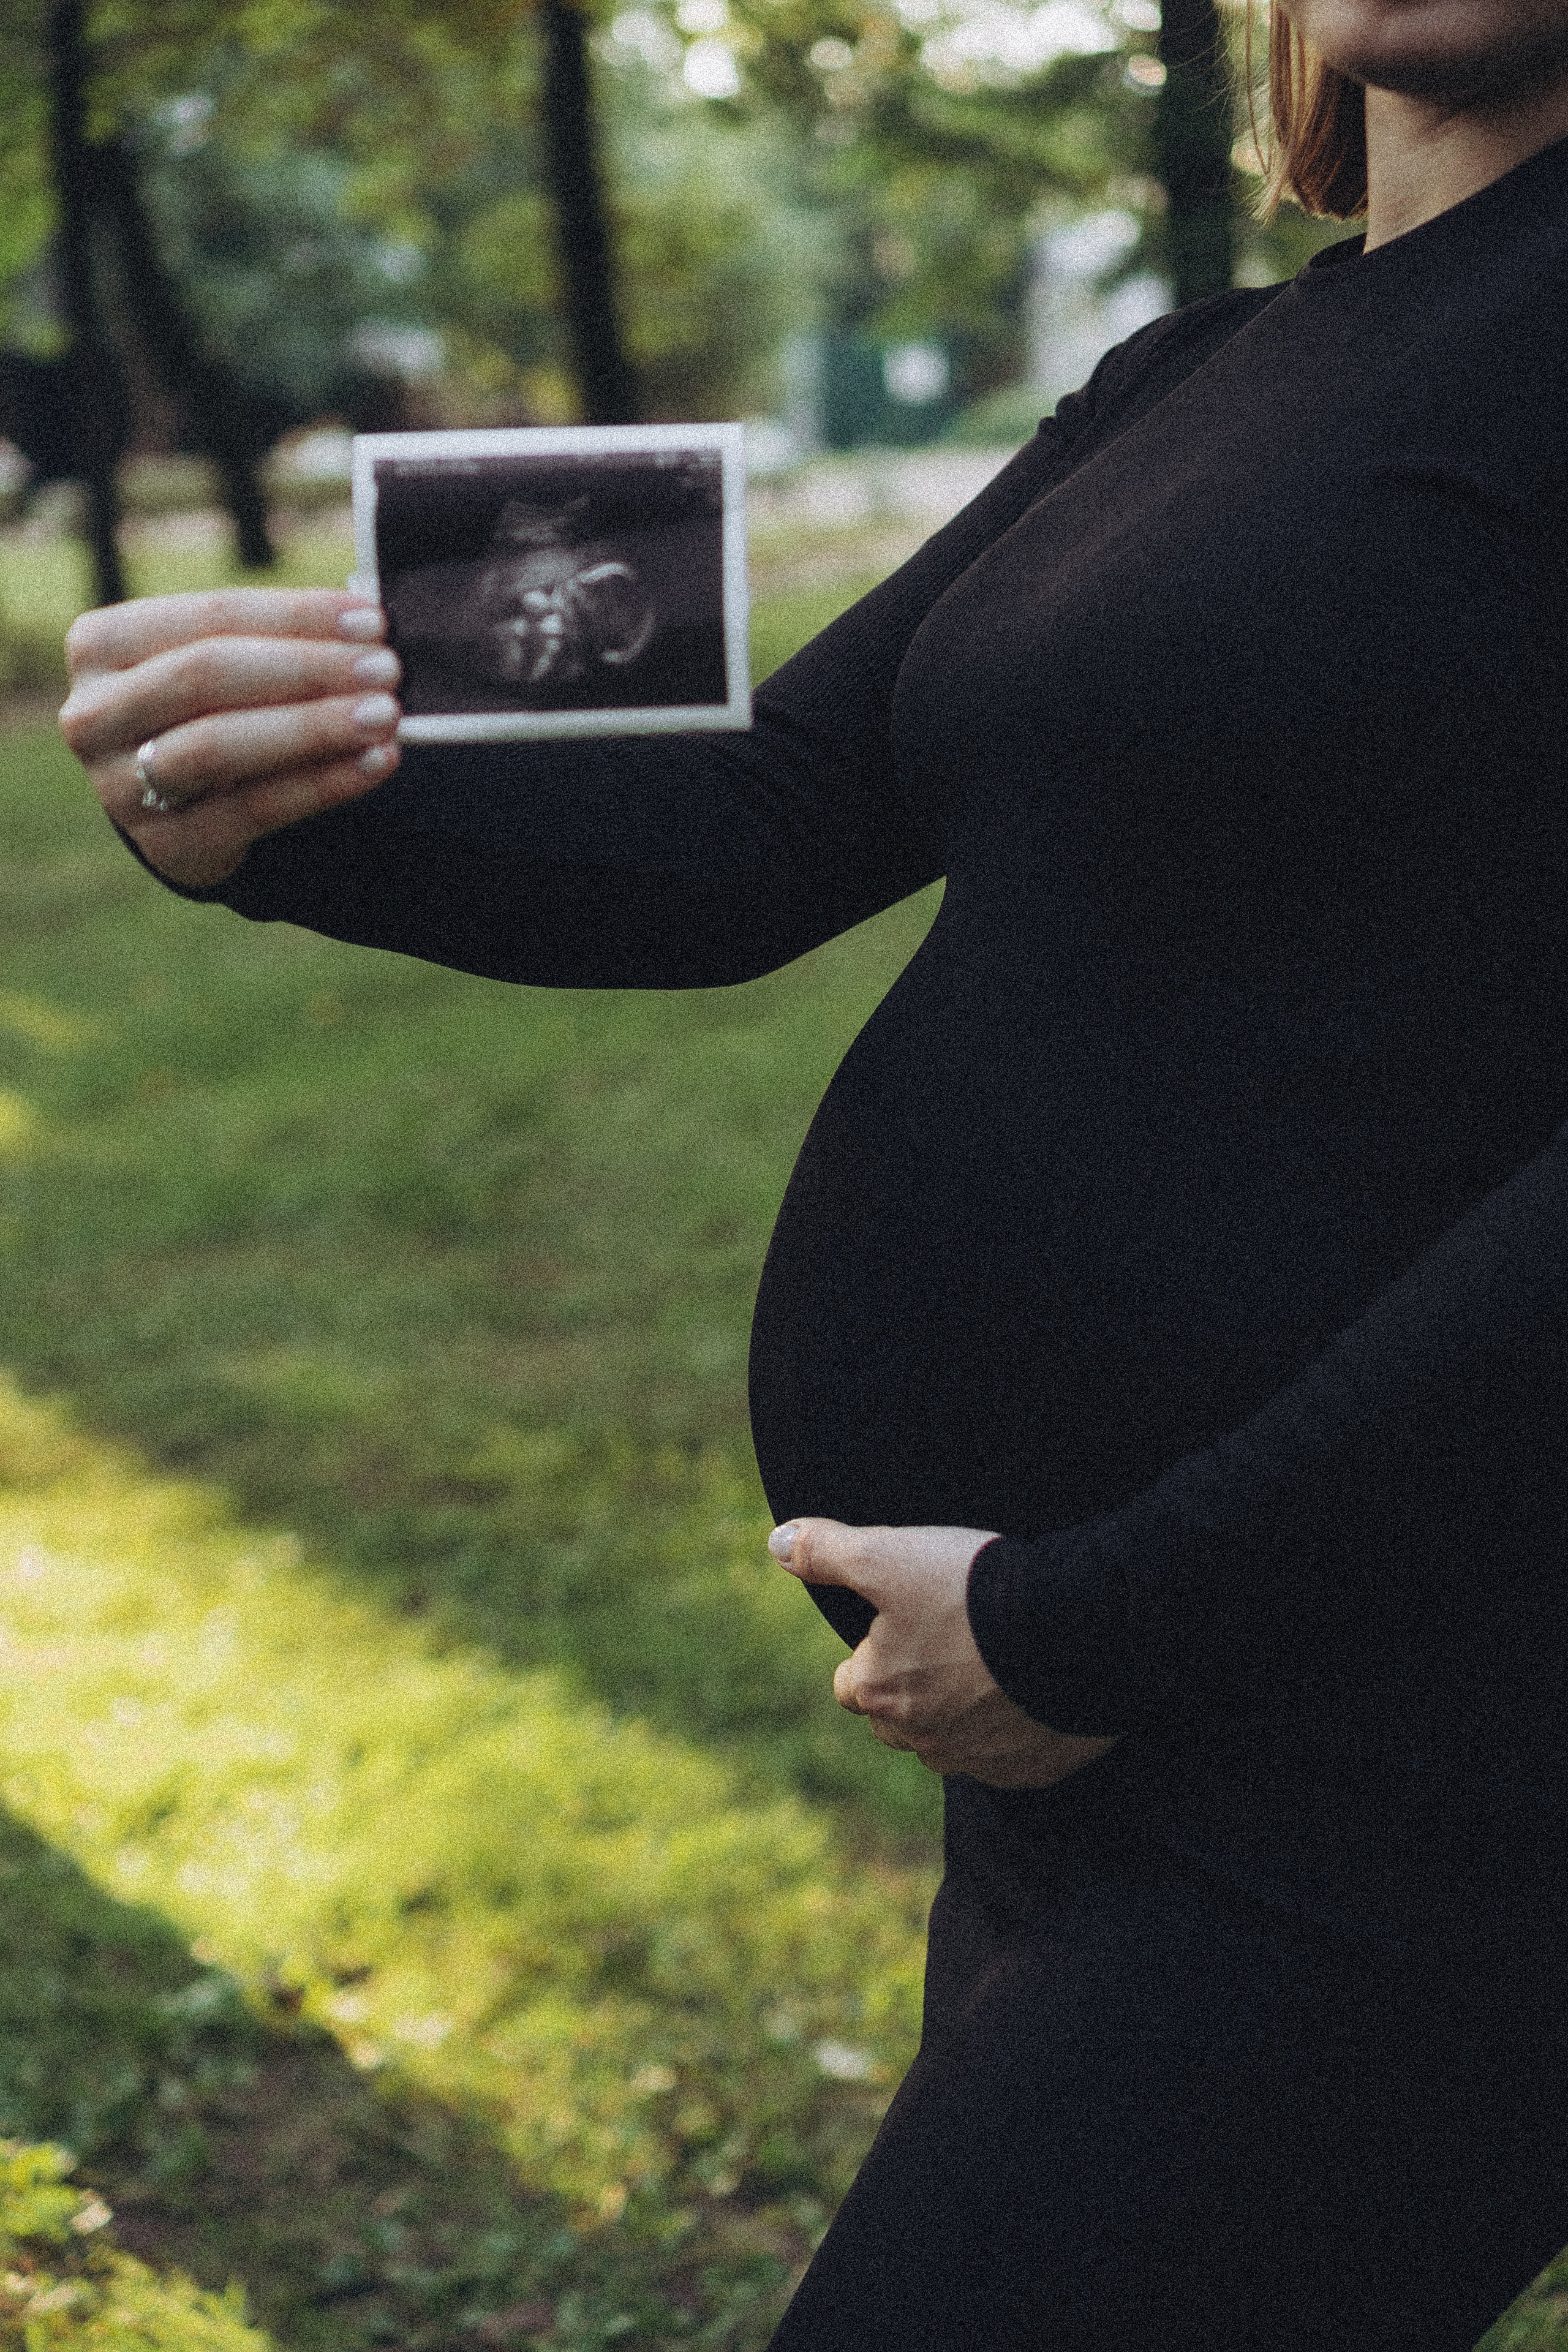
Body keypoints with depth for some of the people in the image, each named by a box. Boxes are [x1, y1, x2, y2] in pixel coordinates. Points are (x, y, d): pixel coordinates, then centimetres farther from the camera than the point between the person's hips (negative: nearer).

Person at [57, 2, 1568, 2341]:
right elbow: (754, 838, 8)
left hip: (1347, 1845, -9)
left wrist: (1092, 1623, -19)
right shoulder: (1192, 383, 13)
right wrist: (265, 820, -11)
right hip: (1089, 1770, 9)